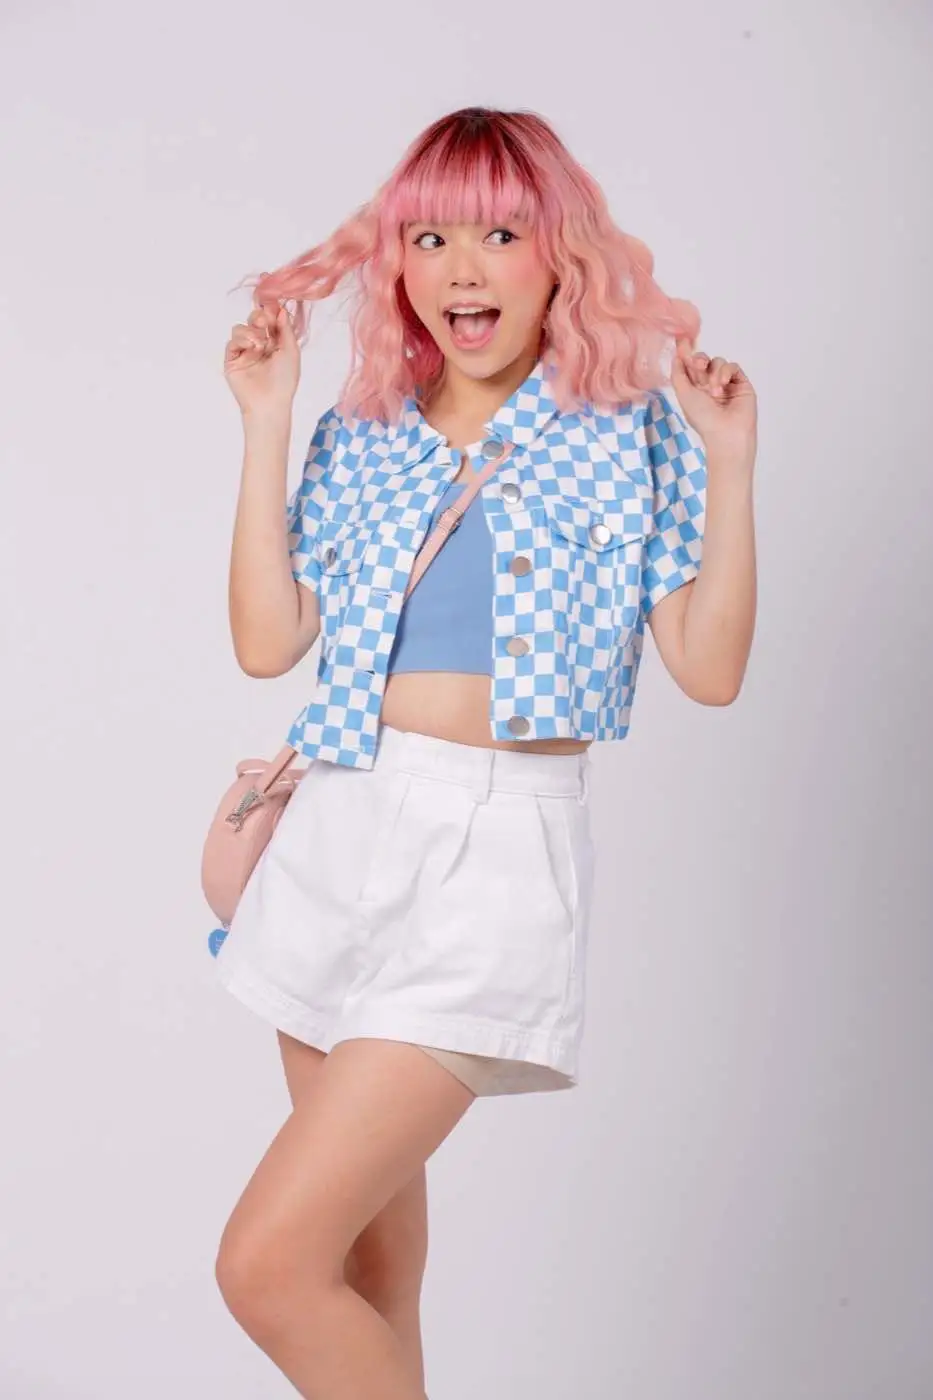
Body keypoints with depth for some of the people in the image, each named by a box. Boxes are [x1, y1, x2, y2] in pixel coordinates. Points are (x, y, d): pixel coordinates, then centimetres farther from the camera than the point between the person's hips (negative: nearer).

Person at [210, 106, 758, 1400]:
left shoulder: (632, 432, 1)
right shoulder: (359, 438, 10)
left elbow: (710, 668, -3)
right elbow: (267, 642, 0)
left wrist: (729, 468, -11)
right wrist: (265, 432, -1)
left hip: (496, 857, -5)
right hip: (338, 842, 5)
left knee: (269, 1268, -12)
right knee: (368, 1231, 17)